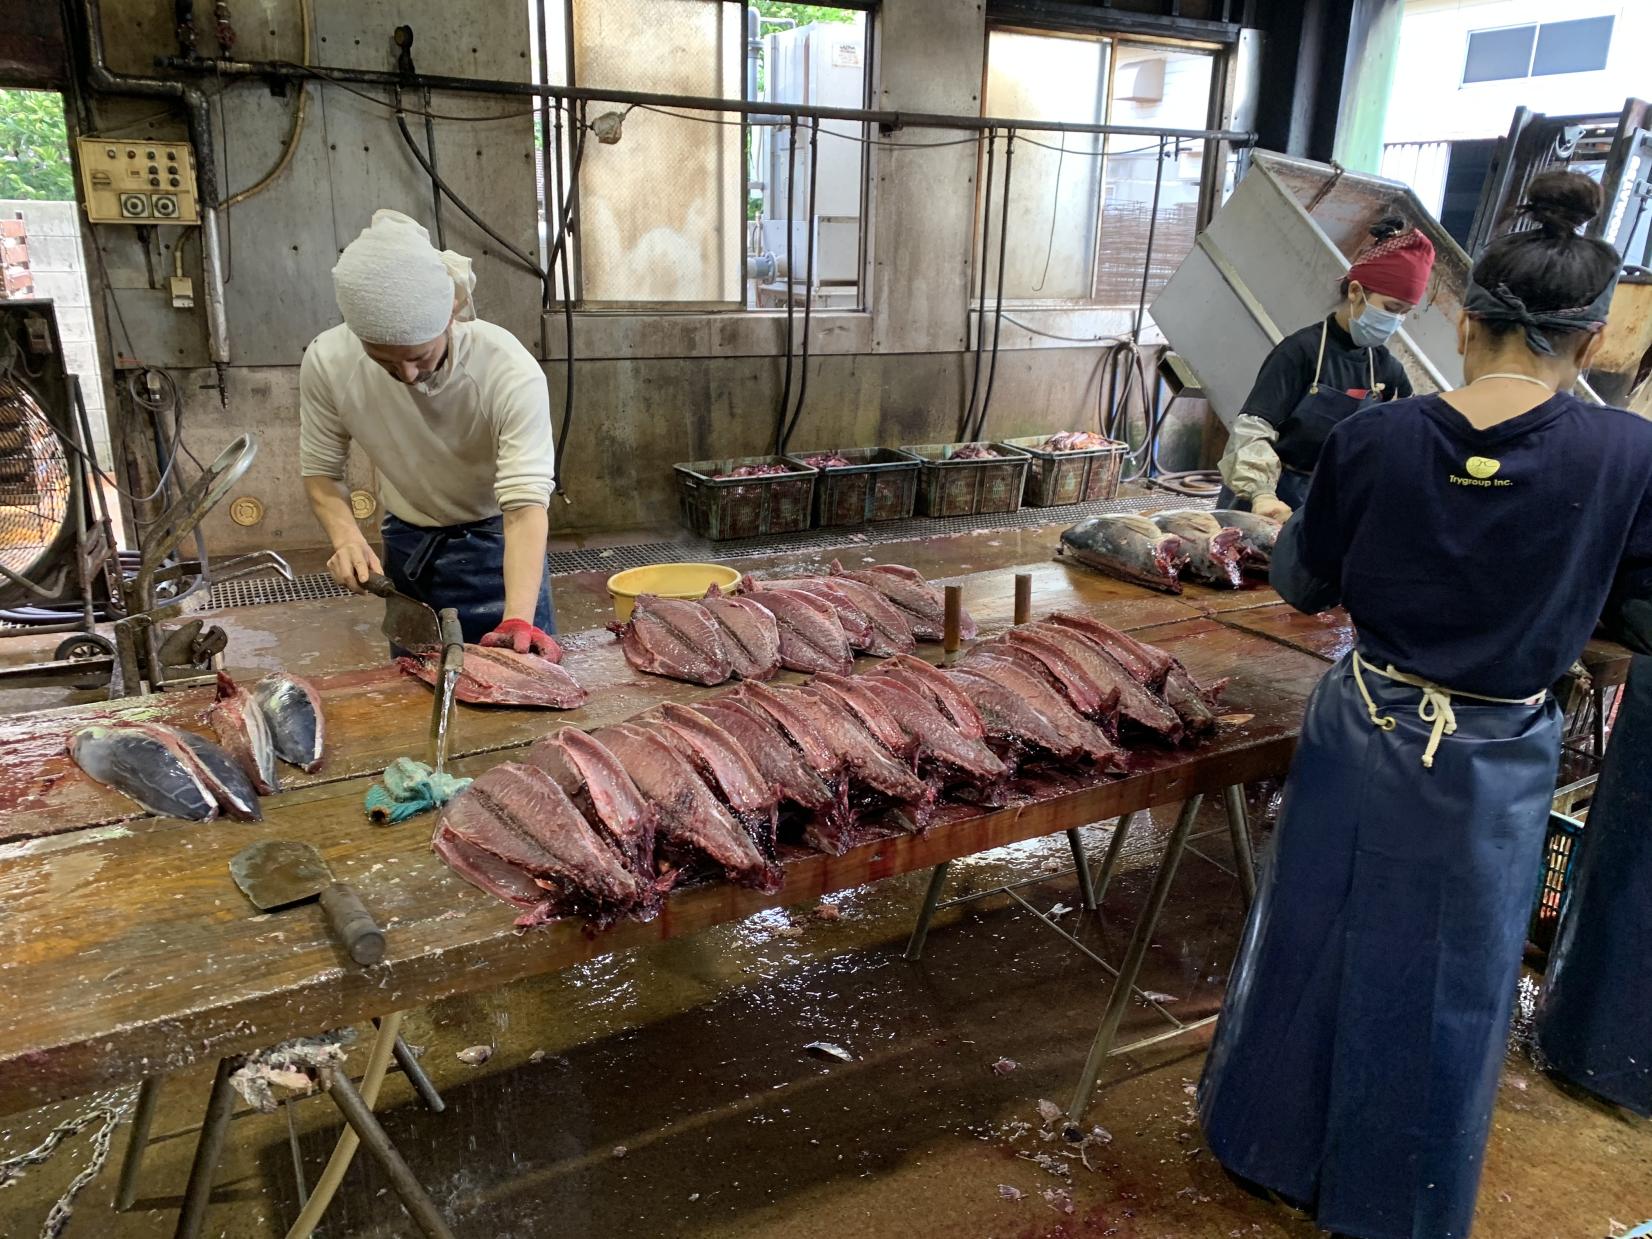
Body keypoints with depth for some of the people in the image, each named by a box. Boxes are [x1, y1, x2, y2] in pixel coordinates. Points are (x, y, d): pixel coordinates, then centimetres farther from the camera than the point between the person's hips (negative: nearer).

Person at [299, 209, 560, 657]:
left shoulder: (511, 372, -31)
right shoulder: (327, 363, -20)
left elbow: (526, 504, -35)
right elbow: (320, 470, -4)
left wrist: (519, 620, -48)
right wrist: (347, 538, -24)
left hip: (495, 544, -3)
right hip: (407, 547, 3)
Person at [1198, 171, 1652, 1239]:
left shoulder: (1373, 439, -13)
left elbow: (1303, 584, -1)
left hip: (1365, 732, 1)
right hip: (1496, 763, -1)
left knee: (1316, 940, 19)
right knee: (1443, 986, 17)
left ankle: (1270, 1142, 41)